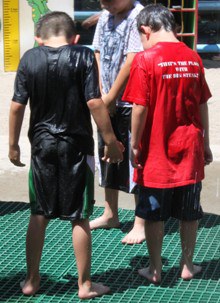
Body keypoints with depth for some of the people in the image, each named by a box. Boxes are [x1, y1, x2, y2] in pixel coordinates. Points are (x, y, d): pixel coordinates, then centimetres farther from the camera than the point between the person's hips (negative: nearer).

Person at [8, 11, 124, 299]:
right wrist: (111, 141, -6)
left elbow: (17, 105, -2)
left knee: (38, 215, 14)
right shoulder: (83, 56, -9)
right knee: (79, 218, 6)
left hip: (42, 145, 2)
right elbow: (94, 103, -14)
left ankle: (32, 280, 23)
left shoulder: (30, 58, -2)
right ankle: (85, 285, 15)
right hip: (76, 146, -2)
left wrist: (13, 144, 8)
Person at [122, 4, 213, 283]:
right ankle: (187, 265, 23)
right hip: (189, 151, 4)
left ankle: (155, 270, 17)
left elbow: (140, 108, -14)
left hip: (156, 153, -4)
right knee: (189, 212, 14)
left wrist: (134, 144, -4)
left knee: (153, 214, 9)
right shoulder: (193, 58, 2)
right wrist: (205, 142, 15)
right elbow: (203, 105, 6)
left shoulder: (145, 59, -12)